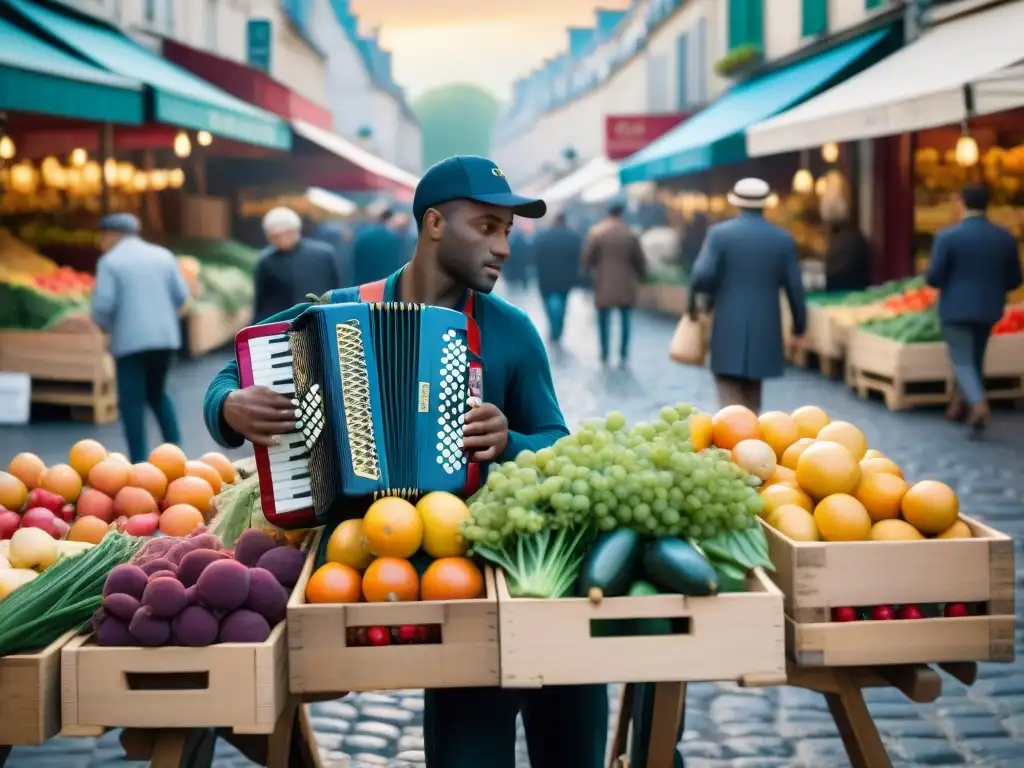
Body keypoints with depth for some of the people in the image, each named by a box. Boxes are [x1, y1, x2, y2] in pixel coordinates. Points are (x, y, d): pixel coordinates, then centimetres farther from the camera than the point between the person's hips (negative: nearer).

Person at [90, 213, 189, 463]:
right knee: (157, 393, 21)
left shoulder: (110, 261, -4)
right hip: (165, 337, 5)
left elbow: (103, 304, -12)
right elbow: (181, 295, 5)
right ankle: (175, 449, 10)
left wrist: (106, 326, 8)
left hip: (130, 340, -5)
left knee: (132, 402, 2)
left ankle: (140, 464, 0)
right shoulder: (163, 255, 9)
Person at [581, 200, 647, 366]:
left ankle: (604, 354, 5)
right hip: (625, 284, 2)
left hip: (604, 283, -2)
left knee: (604, 320, 5)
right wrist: (641, 275, 24)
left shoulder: (595, 232, -7)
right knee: (624, 319, 11)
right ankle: (623, 354, 9)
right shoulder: (630, 234, 0)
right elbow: (640, 260, 6)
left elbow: (587, 256, -5)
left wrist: (585, 272, 12)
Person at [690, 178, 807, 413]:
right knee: (751, 394, 17)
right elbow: (794, 287, 3)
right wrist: (799, 325, 15)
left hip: (729, 329, -3)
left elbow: (702, 277, -15)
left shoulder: (720, 233, -6)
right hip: (764, 329, 3)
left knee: (730, 395, -2)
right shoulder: (782, 238, 1)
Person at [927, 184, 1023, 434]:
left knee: (962, 361, -3)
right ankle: (960, 406, 26)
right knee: (974, 359, 19)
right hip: (988, 309, 4)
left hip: (956, 308, -4)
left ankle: (978, 403, -26)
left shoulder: (948, 236, -13)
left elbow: (933, 277, -14)